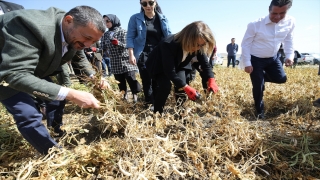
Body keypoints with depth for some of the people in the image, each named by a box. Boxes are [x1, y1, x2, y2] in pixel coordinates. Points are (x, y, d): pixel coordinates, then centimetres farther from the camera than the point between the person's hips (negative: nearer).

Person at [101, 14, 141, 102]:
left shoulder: (122, 31, -5)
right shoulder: (106, 34, 11)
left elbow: (126, 45, -13)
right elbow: (103, 47, 11)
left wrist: (117, 42, -30)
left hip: (125, 60, -5)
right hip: (115, 63, 5)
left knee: (130, 78, -7)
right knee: (119, 81, 9)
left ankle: (135, 94, 8)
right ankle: (124, 95, 22)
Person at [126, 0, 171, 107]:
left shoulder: (163, 19, 8)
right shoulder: (135, 18, 1)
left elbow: (169, 36, 10)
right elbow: (130, 37, -2)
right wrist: (131, 54, -11)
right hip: (143, 54, -2)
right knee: (147, 81, -3)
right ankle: (149, 104, 9)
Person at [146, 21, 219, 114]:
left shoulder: (199, 47, -24)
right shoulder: (169, 44, -42)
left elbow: (205, 63, -13)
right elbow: (169, 71, -39)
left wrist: (211, 80, -32)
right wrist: (186, 87, -41)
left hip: (179, 65, 5)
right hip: (159, 66, -5)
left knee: (181, 85, -21)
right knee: (165, 86, -26)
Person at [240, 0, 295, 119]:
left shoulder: (290, 22, -9)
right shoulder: (255, 24, -23)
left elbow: (288, 40, 8)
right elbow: (245, 44, -16)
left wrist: (289, 56, -4)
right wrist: (247, 63, -17)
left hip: (273, 58, 5)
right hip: (255, 59, -5)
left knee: (281, 78, 5)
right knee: (258, 87, -1)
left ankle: (260, 77, 32)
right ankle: (259, 111, 22)